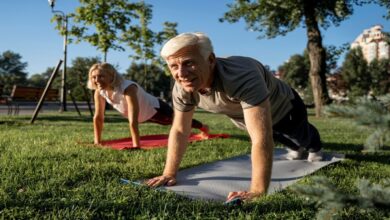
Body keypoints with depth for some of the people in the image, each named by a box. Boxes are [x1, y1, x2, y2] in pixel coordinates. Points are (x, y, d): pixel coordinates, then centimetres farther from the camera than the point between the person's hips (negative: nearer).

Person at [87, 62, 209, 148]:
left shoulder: (128, 88, -45)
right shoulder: (99, 92, -23)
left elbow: (133, 120, -48)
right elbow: (98, 117, -15)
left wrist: (136, 146, -49)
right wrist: (97, 142, -14)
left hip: (156, 109, -7)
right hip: (143, 116, 7)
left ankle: (203, 127, 53)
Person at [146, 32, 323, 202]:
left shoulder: (241, 76, -51)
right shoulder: (182, 89, -31)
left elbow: (262, 138, -55)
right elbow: (179, 130, -18)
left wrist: (257, 192, -60)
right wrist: (169, 173, -21)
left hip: (283, 109, -4)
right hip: (247, 117, 4)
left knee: (302, 138, 31)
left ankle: (314, 147, 67)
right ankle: (296, 149, 71)